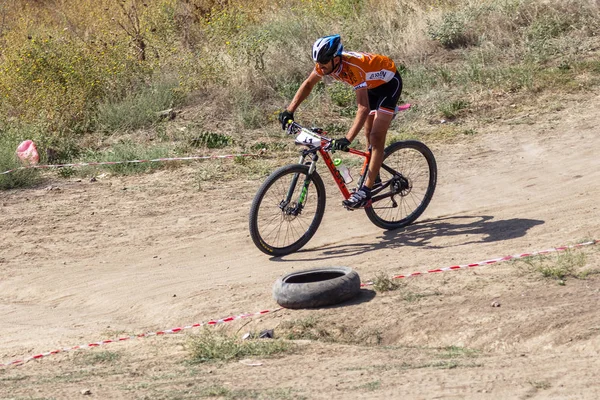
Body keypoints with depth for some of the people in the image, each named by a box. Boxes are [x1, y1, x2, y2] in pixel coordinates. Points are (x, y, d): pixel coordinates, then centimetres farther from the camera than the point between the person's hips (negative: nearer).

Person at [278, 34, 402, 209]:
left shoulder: (354, 67, -42)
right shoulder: (325, 63, -21)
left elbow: (363, 108, -46)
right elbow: (308, 84, -1)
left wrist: (347, 139, -55)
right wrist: (289, 110, -10)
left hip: (388, 83, -8)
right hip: (372, 84, 8)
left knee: (376, 137, -16)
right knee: (369, 135, 12)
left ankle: (365, 192, -20)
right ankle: (373, 178, 27)